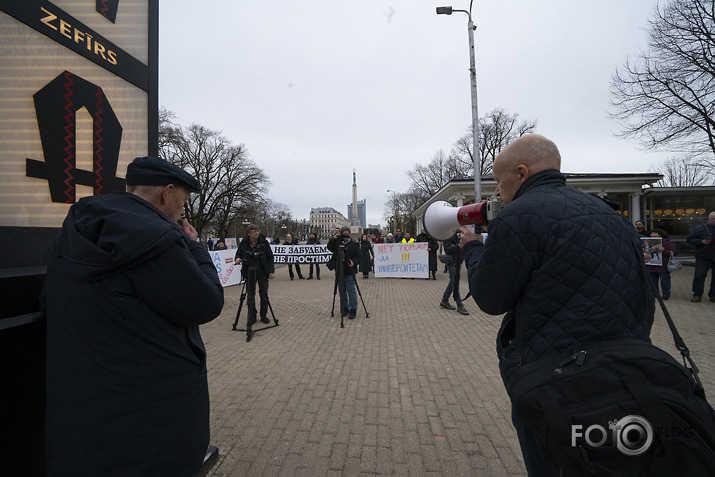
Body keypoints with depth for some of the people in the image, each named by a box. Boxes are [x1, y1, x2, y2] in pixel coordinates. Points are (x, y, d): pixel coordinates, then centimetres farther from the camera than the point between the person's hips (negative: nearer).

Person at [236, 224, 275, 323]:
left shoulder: (264, 242, -4)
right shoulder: (244, 243, -3)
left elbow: (270, 257, 0)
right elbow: (238, 254, 11)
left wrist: (272, 271, -5)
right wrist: (237, 259, -14)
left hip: (262, 271, 0)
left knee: (264, 294, 4)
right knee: (250, 295, 5)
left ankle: (263, 315, 19)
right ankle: (252, 317, 18)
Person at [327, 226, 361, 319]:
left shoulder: (354, 244, 1)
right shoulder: (337, 243, 8)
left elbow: (357, 255, -3)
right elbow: (329, 247, -5)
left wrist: (354, 262, -22)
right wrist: (333, 239, -17)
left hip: (349, 272, -4)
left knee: (351, 291, -2)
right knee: (342, 291, 12)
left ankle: (353, 309, 9)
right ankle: (345, 308, 25)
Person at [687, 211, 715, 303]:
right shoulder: (700, 228, 1)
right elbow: (690, 239, 1)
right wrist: (701, 241, -15)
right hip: (702, 258, -3)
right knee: (699, 276, -4)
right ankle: (697, 295, 3)